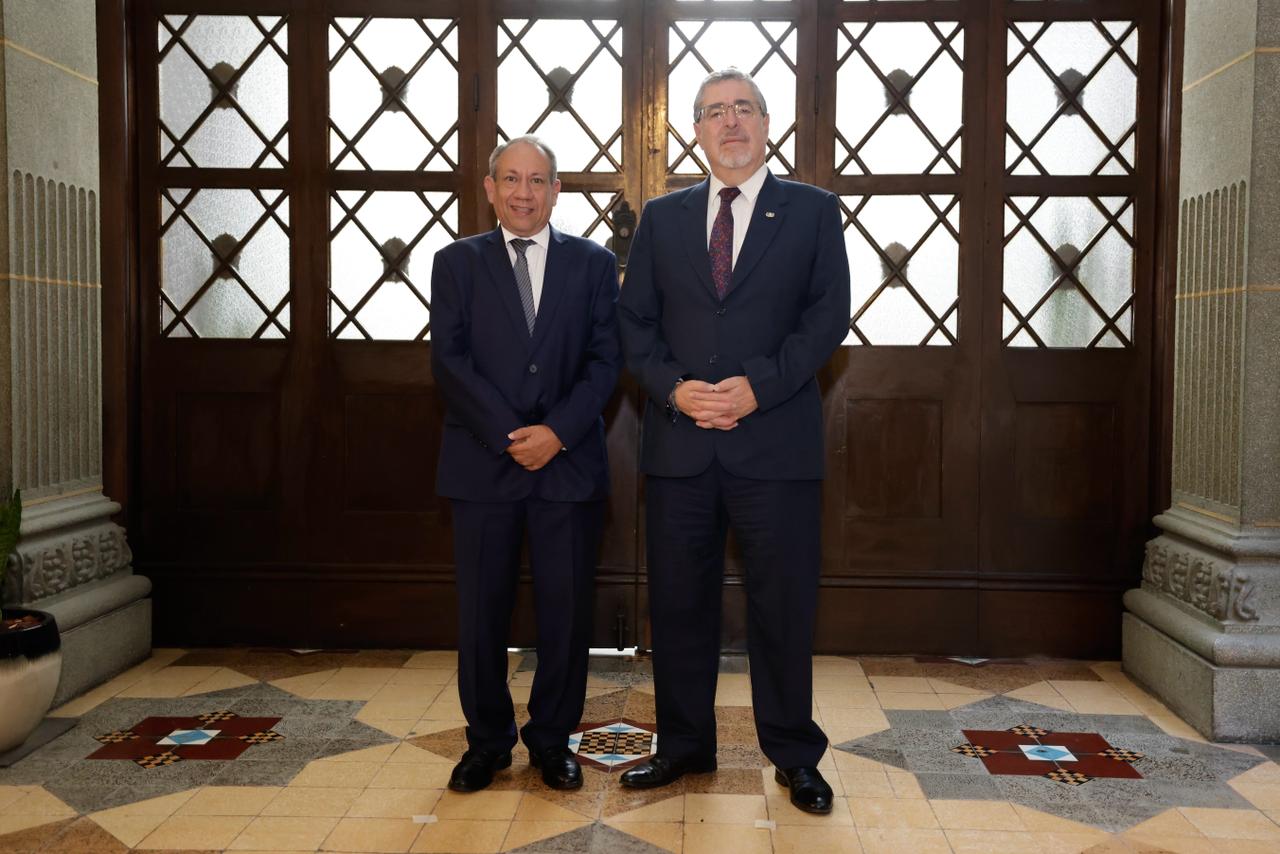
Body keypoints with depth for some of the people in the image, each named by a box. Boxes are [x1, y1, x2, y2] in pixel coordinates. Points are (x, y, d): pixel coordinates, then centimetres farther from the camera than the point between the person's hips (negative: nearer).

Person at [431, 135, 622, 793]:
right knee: (482, 610, 6)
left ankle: (552, 740, 21)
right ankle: (487, 742, 22)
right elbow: (449, 360, -2)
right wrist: (509, 435, -12)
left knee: (566, 610, 4)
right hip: (482, 463, 0)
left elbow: (605, 359, 1)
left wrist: (556, 431, -12)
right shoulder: (457, 262, 8)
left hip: (568, 462, 0)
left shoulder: (593, 263, 9)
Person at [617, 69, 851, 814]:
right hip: (680, 440, 3)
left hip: (776, 438, -2)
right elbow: (636, 323, 7)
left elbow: (827, 317, -3)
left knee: (784, 605, 5)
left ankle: (794, 753, 22)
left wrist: (757, 386, -15)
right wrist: (675, 388, -10)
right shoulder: (662, 217, 12)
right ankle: (685, 745, 26)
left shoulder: (813, 211, 5)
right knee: (680, 603, 10)